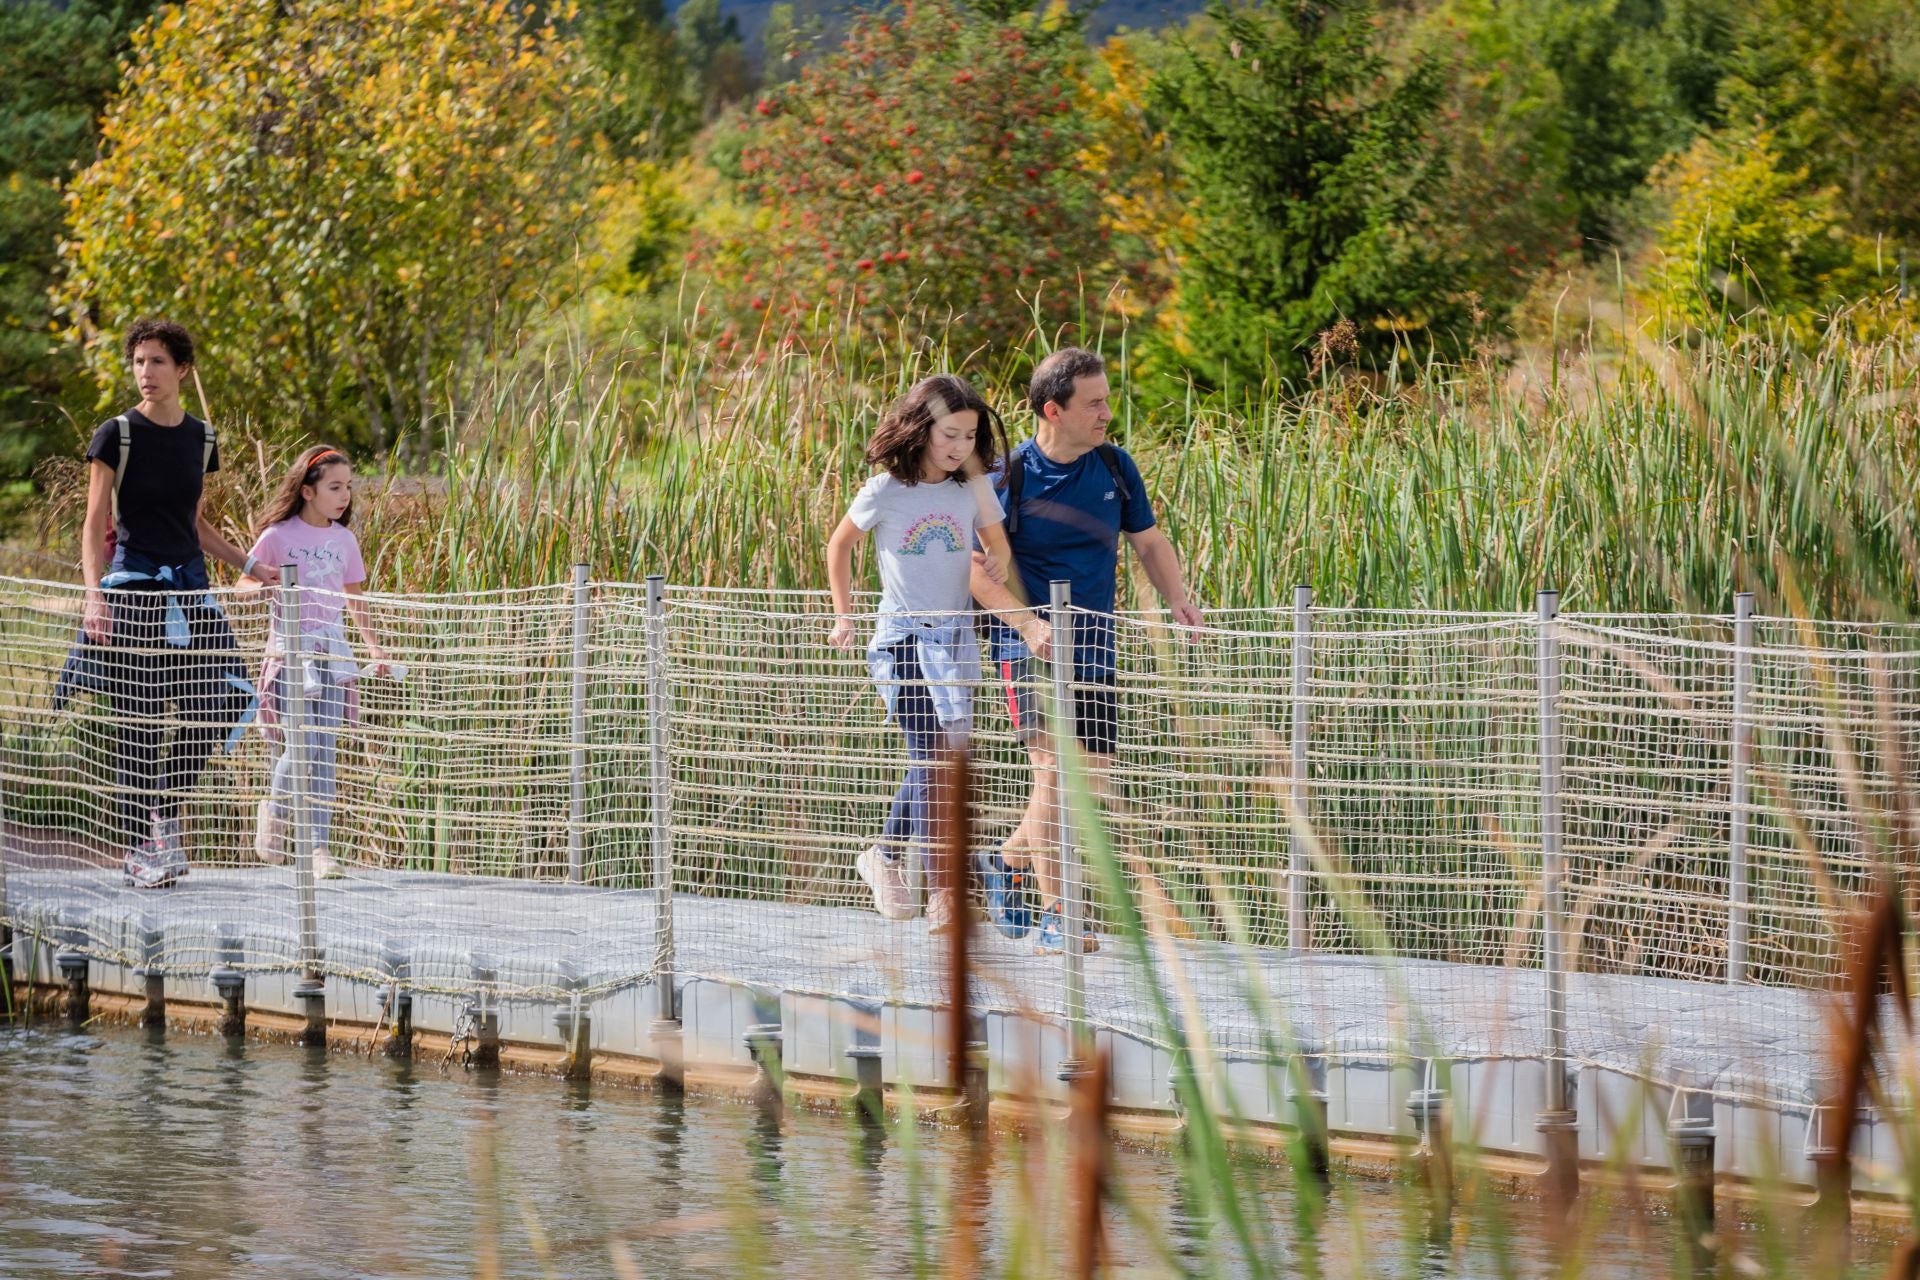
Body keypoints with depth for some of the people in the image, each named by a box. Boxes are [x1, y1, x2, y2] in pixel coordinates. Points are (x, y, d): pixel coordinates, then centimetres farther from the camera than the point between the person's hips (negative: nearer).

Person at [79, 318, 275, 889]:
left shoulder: (201, 439, 10)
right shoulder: (117, 435, -4)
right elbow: (95, 526, -5)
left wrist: (250, 566, 18)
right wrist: (95, 594, -17)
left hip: (189, 583, 5)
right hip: (134, 583, -5)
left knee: (220, 702, -5)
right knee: (139, 722, -4)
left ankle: (165, 814, 14)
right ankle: (137, 849, 3)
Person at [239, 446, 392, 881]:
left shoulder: (343, 540, 10)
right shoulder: (278, 535, -3)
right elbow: (246, 581, 2)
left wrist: (374, 647, 15)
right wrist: (263, 587, -21)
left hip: (331, 646, 4)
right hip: (290, 647, -4)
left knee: (323, 747, 0)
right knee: (303, 744, -12)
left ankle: (318, 846, 1)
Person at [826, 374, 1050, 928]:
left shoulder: (972, 489, 1)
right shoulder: (884, 492, -7)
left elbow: (998, 550, 11)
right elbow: (839, 546, 8)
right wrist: (844, 616, 9)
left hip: (956, 639, 4)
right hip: (903, 638, -4)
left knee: (932, 762, 9)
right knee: (936, 757, -14)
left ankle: (885, 857, 32)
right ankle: (945, 892, -12)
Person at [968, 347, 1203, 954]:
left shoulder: (1114, 466, 4)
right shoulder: (1009, 477, -10)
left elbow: (1150, 541, 15)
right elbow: (977, 570, -10)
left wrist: (1178, 602, -2)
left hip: (1093, 646, 5)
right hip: (1028, 646, -5)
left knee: (1092, 777, 4)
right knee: (1056, 767, -17)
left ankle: (1008, 861, 29)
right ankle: (1052, 916, -13)